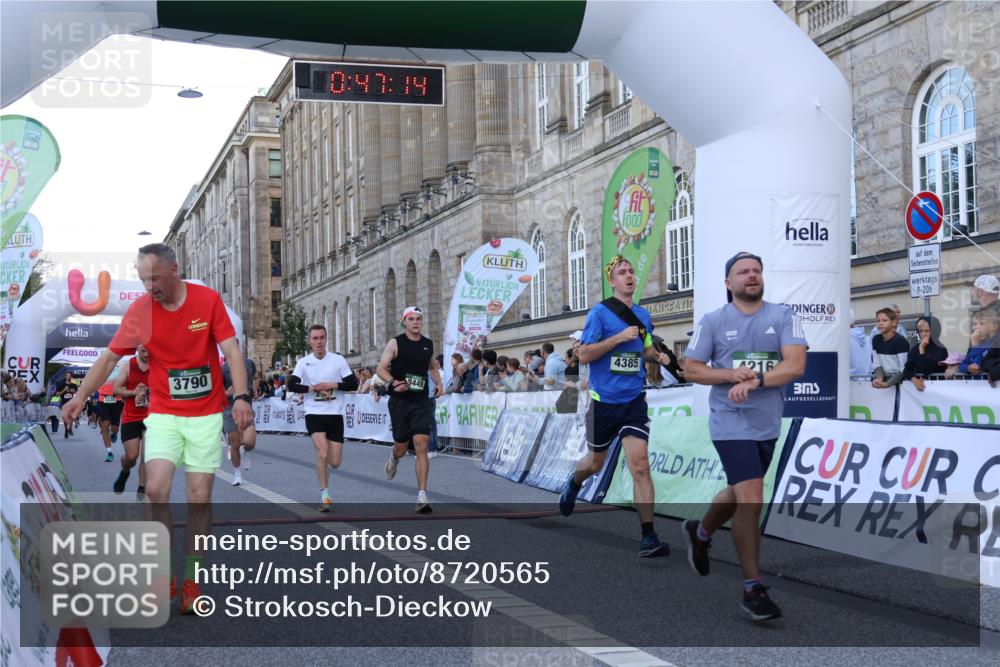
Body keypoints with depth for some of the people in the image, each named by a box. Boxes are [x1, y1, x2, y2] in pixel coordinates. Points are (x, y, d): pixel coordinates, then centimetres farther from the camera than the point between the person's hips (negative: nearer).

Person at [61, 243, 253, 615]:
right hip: (163, 413, 1)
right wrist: (80, 396, -8)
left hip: (206, 414, 0)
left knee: (200, 497, -1)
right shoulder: (139, 310, -3)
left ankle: (191, 580, 11)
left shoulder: (208, 300, -6)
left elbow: (231, 350, -8)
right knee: (156, 489, -16)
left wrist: (241, 397, -20)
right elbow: (110, 358, 2)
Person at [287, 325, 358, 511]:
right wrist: (313, 388, -16)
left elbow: (353, 384, -2)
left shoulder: (338, 360, 0)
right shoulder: (304, 362, 1)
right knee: (322, 452, -20)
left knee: (335, 462, 1)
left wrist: (331, 385, -13)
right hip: (314, 414, -1)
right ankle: (324, 495, -6)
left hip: (335, 415, 1)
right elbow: (291, 385, -7)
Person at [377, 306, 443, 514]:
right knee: (401, 447, 8)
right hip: (399, 401, -2)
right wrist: (393, 382, -25)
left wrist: (439, 383, 8)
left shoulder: (428, 344, 9)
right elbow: (380, 368, -7)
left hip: (422, 402, 2)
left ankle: (422, 497, -12)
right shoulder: (395, 343, -3)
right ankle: (394, 458, 48)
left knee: (421, 446, -11)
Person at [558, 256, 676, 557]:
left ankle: (648, 536, -12)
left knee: (640, 465, -11)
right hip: (604, 400, -2)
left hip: (634, 400, 2)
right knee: (596, 462, 16)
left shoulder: (643, 315, 8)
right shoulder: (600, 312, -8)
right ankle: (573, 484, 52)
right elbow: (584, 354, -14)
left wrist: (656, 355, 1)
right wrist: (619, 337, -20)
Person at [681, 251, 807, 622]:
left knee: (740, 494, 21)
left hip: (768, 424, 4)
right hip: (731, 424, -4)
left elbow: (796, 365, -11)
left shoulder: (782, 317, 0)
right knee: (752, 499, -14)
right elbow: (690, 369, 1)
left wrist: (754, 380, -23)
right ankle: (753, 587, -4)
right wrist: (731, 375, -16)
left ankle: (700, 533, 50)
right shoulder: (713, 321, -1)